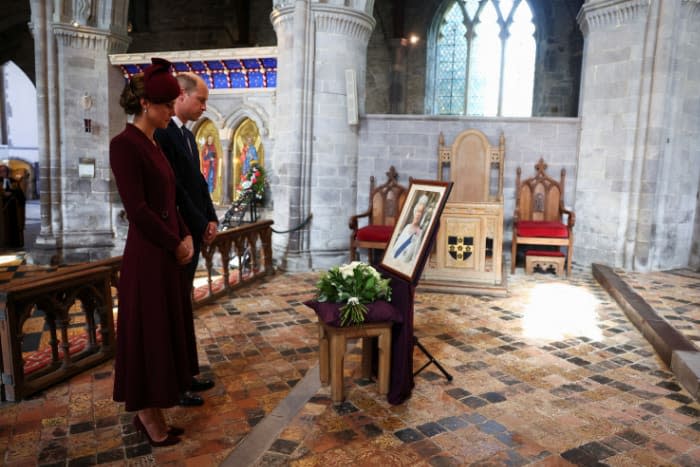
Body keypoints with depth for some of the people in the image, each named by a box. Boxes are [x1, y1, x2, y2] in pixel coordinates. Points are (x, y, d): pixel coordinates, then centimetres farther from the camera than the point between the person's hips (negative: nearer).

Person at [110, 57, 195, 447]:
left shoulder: (152, 144, 12)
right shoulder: (125, 144, -15)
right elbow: (138, 210, -20)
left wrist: (186, 237, 2)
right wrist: (176, 244, -11)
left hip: (167, 254, 9)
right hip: (148, 257, -9)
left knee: (165, 331, 15)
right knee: (149, 333, 4)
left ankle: (152, 412, 30)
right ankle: (148, 414, 22)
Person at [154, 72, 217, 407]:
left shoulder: (187, 134, 15)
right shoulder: (161, 133, -16)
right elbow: (173, 188, -20)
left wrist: (211, 220, 4)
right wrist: (201, 225, -12)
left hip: (193, 233, 9)